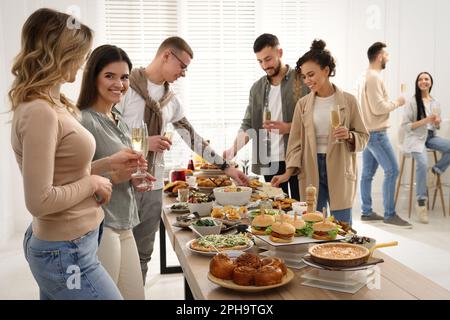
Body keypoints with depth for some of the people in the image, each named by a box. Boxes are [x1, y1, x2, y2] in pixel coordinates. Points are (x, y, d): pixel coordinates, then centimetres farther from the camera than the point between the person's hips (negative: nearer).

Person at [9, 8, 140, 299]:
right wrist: (92, 183, -14)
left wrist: (107, 164, 8)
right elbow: (39, 201, -26)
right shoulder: (40, 112, -23)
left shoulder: (51, 104, 6)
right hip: (67, 254, -9)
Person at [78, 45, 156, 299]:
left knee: (136, 295, 13)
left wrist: (132, 178, 5)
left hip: (123, 225, 9)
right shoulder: (84, 121, -14)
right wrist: (115, 177, -25)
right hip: (98, 227, -8)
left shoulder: (118, 120, 13)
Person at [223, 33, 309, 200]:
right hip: (269, 163, 4)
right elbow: (248, 124, 12)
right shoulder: (257, 88, 13)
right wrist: (234, 149, -4)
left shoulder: (302, 81, -2)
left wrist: (288, 127, -18)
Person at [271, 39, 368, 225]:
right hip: (311, 171, 2)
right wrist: (288, 173, -5)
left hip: (339, 171, -2)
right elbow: (296, 142, 5)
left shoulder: (348, 101, -2)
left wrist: (349, 136, -17)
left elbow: (363, 136, 4)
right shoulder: (303, 104, 5)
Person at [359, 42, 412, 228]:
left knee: (368, 173, 10)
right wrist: (397, 103, -7)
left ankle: (367, 212, 15)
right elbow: (379, 107, -20)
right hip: (376, 133, -10)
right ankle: (389, 215, -1)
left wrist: (391, 103, 11)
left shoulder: (369, 76, 16)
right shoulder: (374, 77, -15)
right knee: (392, 170, -6)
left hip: (369, 132, 10)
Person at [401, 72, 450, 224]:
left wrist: (437, 122, -3)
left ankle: (436, 169, 3)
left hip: (431, 136, 5)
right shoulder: (412, 102, -4)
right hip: (416, 138, -5)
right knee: (422, 163, -31)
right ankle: (421, 201, -21)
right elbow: (405, 126, -9)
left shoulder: (436, 103, 12)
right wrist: (424, 120, -17)